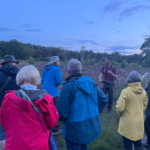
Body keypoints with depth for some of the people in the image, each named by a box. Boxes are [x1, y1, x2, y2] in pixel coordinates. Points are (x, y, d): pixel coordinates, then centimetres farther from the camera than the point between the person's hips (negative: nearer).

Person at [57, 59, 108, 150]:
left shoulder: (69, 86, -22)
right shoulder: (91, 83, -2)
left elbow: (62, 112, -24)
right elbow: (104, 99, 3)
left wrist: (60, 117, -2)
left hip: (75, 129, -6)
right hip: (91, 126, 6)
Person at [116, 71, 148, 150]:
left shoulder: (125, 91, -21)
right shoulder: (144, 92, -3)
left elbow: (120, 107, -19)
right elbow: (144, 105, 10)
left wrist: (120, 113, 2)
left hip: (128, 122, -5)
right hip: (139, 122, 6)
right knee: (138, 143, 22)